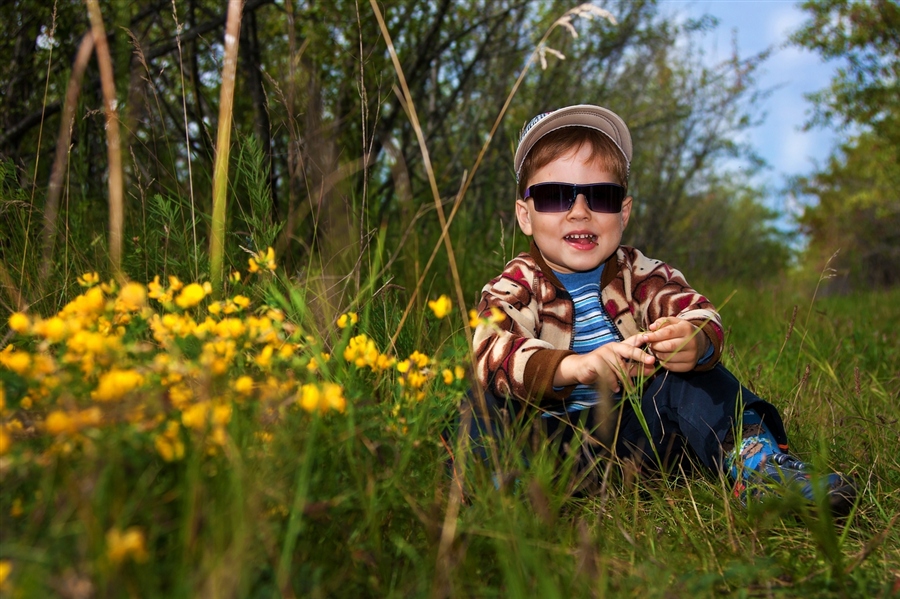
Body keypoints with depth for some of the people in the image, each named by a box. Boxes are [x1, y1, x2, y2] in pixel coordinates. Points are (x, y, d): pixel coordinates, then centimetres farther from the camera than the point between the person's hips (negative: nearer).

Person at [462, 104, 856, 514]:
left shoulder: (638, 274, 3)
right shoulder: (515, 286, -7)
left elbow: (699, 314, -12)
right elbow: (493, 351, -28)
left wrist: (695, 342, -40)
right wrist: (574, 367, -48)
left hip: (631, 429, 2)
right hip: (550, 438, -2)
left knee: (691, 378, -17)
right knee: (486, 405, -27)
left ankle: (755, 462, -14)